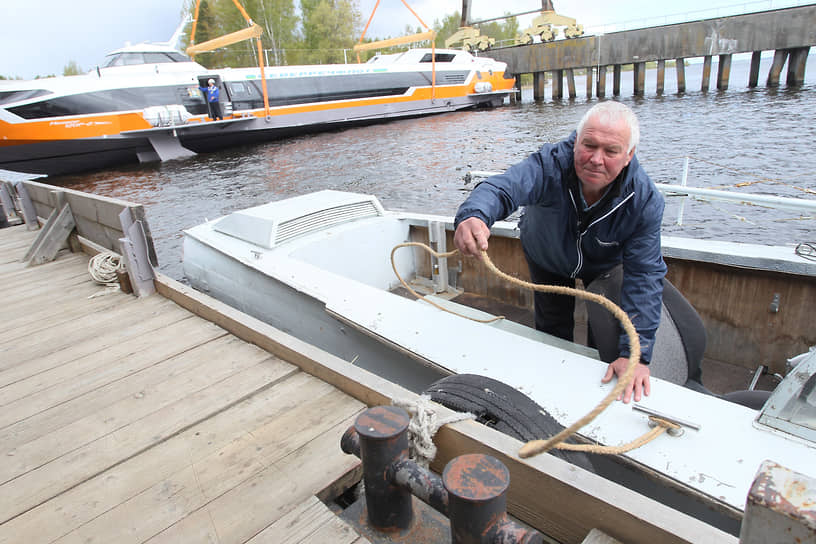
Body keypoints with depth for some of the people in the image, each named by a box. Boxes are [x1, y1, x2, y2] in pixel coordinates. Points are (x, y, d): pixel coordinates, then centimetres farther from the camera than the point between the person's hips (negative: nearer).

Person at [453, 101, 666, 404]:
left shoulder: (645, 200, -34)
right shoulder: (550, 164, -39)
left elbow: (644, 276, -33)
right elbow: (502, 187, -57)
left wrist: (635, 353, -38)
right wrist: (474, 215, -83)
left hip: (605, 265, 1)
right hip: (547, 260, 0)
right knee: (553, 331, 11)